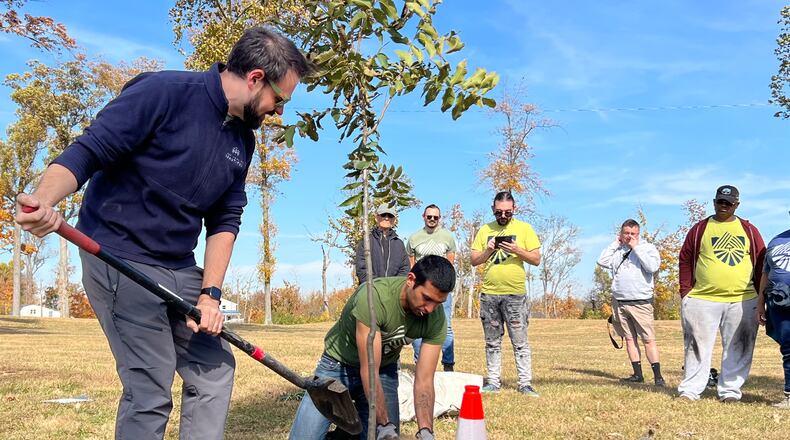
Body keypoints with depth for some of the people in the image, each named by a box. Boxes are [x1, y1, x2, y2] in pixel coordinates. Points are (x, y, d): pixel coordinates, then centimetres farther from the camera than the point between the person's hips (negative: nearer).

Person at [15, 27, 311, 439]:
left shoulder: (243, 140, 7)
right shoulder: (164, 92, -15)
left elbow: (225, 220, 8)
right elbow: (87, 150, -19)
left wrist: (210, 292, -3)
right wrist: (44, 200, -38)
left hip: (180, 266, 8)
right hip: (119, 256, -8)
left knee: (214, 367, 10)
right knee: (151, 392, -8)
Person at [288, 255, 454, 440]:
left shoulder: (437, 318, -20)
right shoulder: (374, 295, -34)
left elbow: (424, 381, -18)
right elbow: (368, 372, -32)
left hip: (384, 369, 4)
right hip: (338, 364, -3)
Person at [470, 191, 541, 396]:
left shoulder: (524, 228, 2)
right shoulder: (485, 230, 9)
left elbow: (536, 259, 0)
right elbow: (474, 260, 7)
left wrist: (517, 250, -16)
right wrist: (488, 251, -12)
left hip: (515, 294, -3)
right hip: (489, 294, 3)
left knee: (520, 342, -3)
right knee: (492, 342, 9)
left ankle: (525, 383, 1)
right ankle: (493, 382, 15)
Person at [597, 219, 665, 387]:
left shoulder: (647, 248, 3)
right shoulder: (617, 250, 15)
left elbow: (652, 267, -13)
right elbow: (602, 261, 2)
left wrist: (636, 247, -10)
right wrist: (615, 243, 5)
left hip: (641, 302, -4)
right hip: (619, 302, 4)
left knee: (649, 339, -7)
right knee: (629, 338, 6)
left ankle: (658, 376, -5)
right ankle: (638, 374, 12)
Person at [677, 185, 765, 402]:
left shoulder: (749, 230, 11)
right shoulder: (700, 229, 7)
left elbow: (761, 263, 12)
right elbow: (685, 260, 7)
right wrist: (685, 292, -1)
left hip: (742, 301, 1)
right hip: (702, 300, -1)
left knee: (737, 349, 4)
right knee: (698, 347, 0)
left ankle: (730, 391, 13)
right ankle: (689, 390, 4)